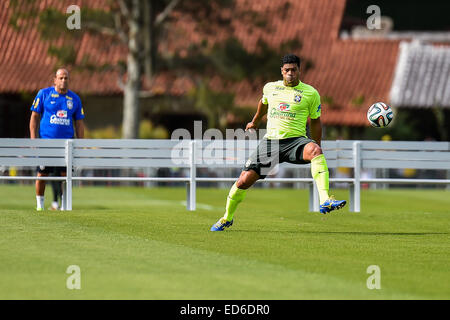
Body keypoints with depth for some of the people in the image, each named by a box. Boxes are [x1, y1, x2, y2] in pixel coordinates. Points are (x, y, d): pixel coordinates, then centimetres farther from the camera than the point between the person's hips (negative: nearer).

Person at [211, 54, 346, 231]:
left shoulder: (310, 93, 1)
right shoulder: (270, 88, 8)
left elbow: (315, 122, 10)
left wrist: (316, 154, 11)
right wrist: (255, 121, 49)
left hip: (296, 140, -3)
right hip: (270, 141, 3)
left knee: (315, 150, -38)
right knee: (244, 181, -4)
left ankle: (325, 201, -48)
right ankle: (227, 218, 22)